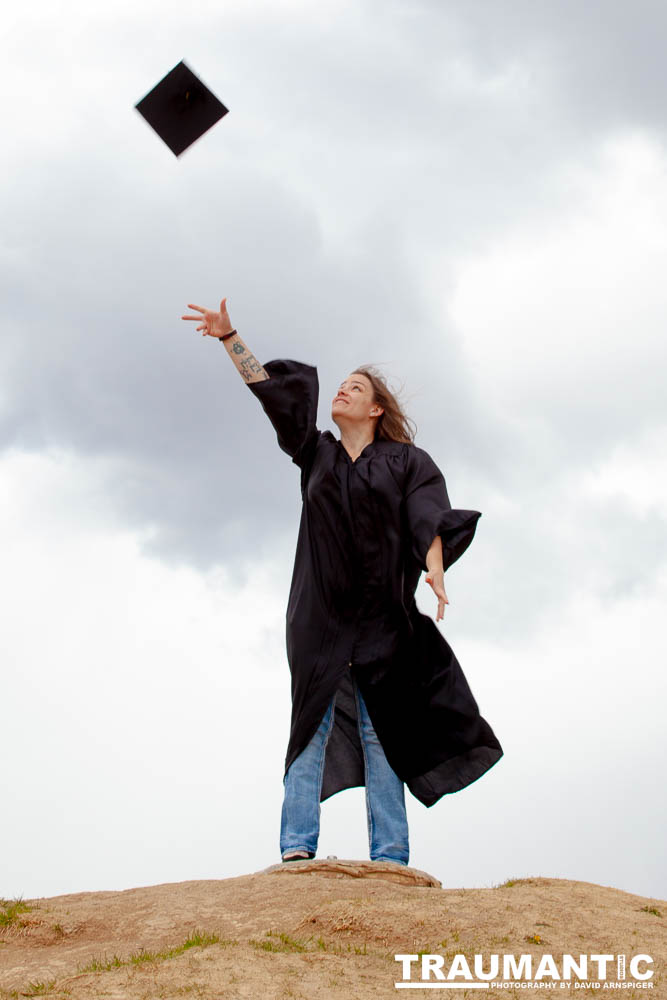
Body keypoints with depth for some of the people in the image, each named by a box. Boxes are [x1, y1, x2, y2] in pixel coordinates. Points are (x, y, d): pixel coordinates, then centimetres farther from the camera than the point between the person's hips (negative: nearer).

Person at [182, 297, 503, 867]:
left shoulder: (405, 461, 12)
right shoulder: (316, 453, 20)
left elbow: (427, 514, -4)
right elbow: (270, 389, 16)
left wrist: (435, 568, -23)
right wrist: (229, 337, 10)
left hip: (380, 613, -2)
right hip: (320, 612, 2)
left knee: (379, 730, -6)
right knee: (313, 719, -9)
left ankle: (391, 858, -10)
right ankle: (298, 847, -17)